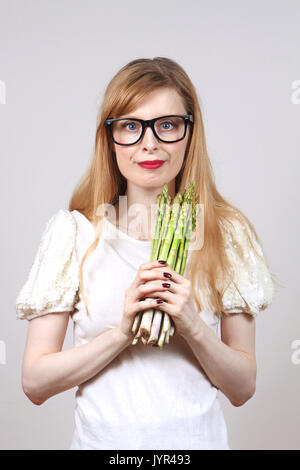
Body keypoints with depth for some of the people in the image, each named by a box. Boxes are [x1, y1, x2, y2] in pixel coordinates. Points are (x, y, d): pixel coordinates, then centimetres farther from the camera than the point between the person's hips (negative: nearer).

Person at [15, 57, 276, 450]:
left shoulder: (228, 232, -6)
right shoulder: (73, 229, -9)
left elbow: (243, 389, -4)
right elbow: (35, 383, -9)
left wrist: (194, 327, -20)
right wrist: (122, 332, -22)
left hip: (197, 438, 1)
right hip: (103, 437, 0)